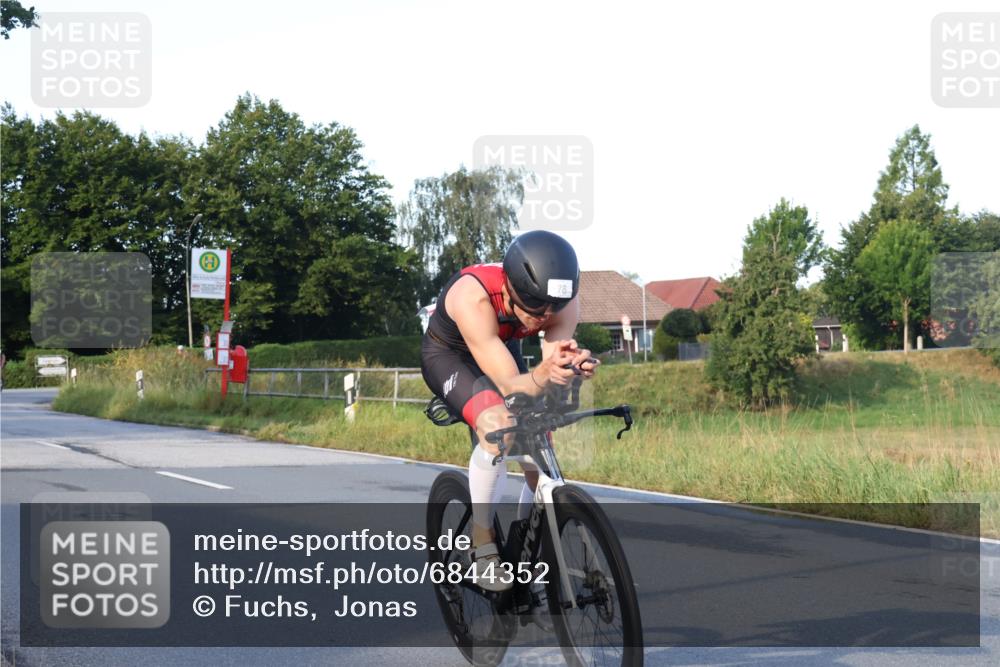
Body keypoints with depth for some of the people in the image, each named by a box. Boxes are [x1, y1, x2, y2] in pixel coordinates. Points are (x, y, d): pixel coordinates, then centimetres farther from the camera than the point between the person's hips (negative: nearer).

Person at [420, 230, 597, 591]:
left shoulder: (562, 301, -28)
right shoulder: (473, 296, -41)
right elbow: (509, 385, -43)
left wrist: (572, 366, -58)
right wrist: (543, 374, -64)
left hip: (505, 352, 5)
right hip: (449, 354, -5)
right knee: (497, 426, -33)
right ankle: (483, 547, -19)